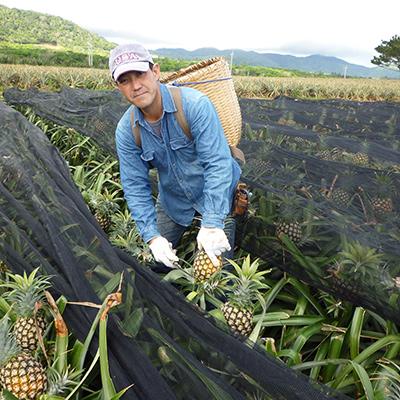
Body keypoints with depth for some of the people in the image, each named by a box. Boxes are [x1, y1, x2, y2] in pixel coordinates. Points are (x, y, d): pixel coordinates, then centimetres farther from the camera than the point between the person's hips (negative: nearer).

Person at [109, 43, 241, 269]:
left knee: (217, 265, -8)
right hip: (173, 200, 5)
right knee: (152, 262, 14)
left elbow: (218, 163, -32)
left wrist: (211, 224, -37)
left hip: (216, 193, -4)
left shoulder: (195, 104, -27)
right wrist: (152, 236, -20)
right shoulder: (126, 130, -12)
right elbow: (135, 185, -10)